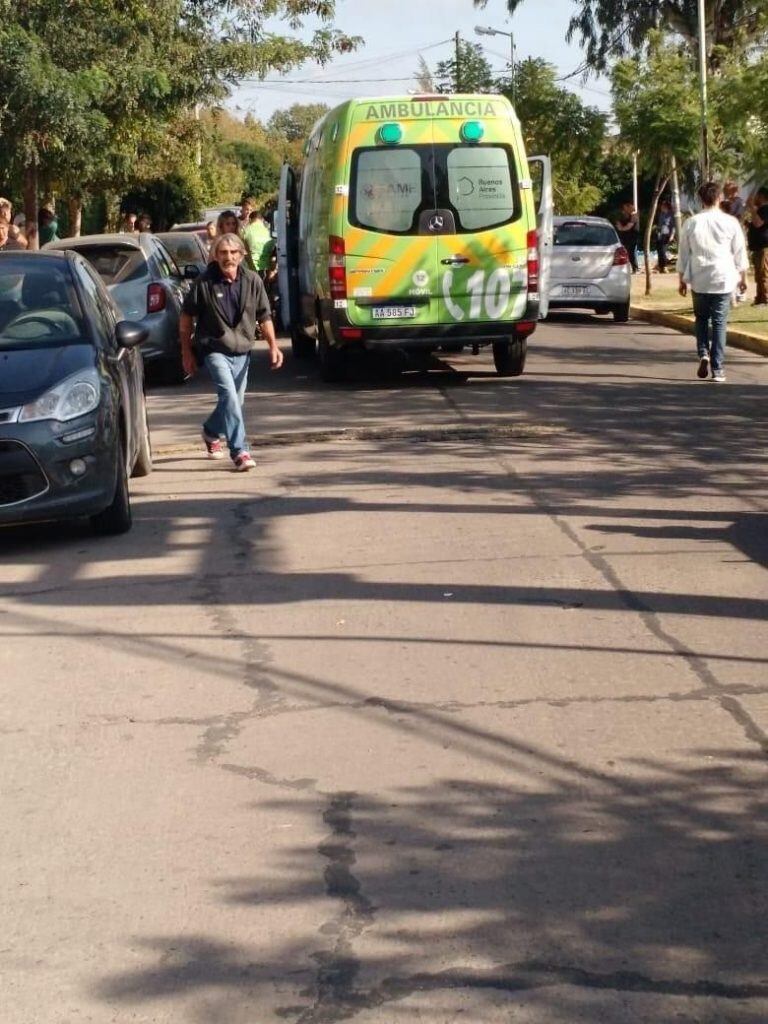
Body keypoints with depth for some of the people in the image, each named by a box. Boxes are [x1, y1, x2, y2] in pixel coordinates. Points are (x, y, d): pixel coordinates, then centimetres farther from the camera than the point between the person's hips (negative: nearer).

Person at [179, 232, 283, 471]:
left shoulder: (252, 281, -1)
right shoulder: (203, 283, -10)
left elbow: (264, 316, 7)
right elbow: (186, 317, 0)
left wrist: (273, 346, -1)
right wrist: (187, 352, 1)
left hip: (242, 351, 4)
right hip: (215, 350, -4)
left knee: (234, 400, 15)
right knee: (229, 396, -20)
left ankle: (211, 432, 44)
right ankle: (240, 451, -22)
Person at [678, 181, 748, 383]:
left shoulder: (691, 223, -2)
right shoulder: (731, 222, -4)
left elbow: (683, 254, 3)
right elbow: (740, 254, 2)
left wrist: (682, 279, 13)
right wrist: (742, 277, 15)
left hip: (699, 281, 1)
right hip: (724, 279, -1)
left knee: (701, 319, 18)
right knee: (719, 323, 4)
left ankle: (703, 353, -4)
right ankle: (718, 369, 2)